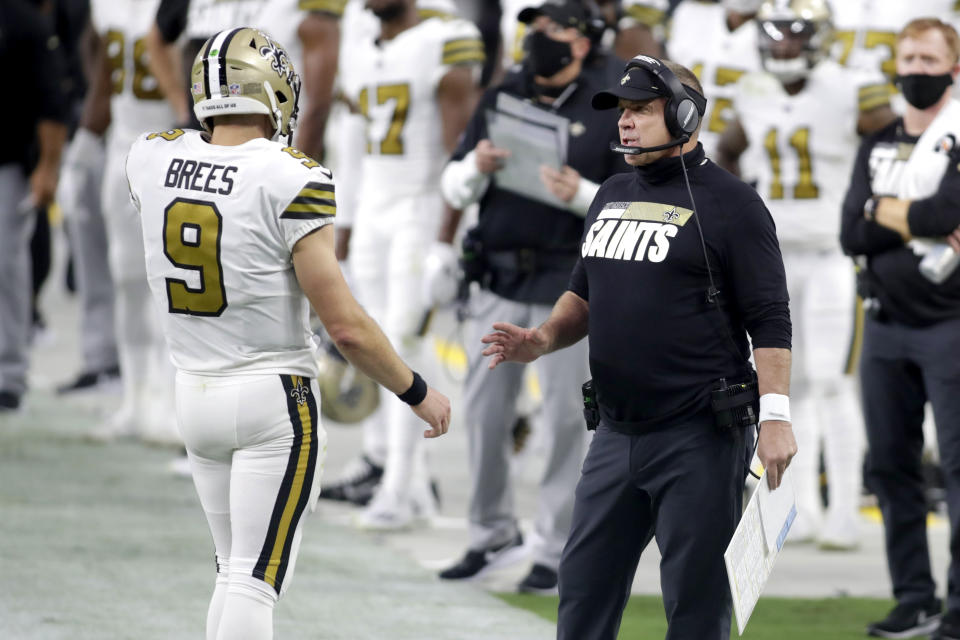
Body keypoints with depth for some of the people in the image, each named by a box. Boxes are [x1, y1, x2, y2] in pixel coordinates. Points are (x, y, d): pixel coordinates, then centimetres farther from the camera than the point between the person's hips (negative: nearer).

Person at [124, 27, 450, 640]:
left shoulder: (153, 160, -3)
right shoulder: (290, 181, -18)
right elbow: (346, 326, -15)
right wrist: (418, 393, -4)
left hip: (195, 392, 6)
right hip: (274, 397, -6)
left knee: (236, 570, 18)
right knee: (256, 580, -5)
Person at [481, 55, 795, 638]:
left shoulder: (729, 204, -7)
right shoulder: (613, 196, 15)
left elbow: (770, 320, -10)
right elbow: (585, 295, 25)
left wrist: (775, 415, -17)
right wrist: (541, 341, 6)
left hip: (698, 437, -7)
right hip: (618, 432, 7)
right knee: (585, 588, 11)